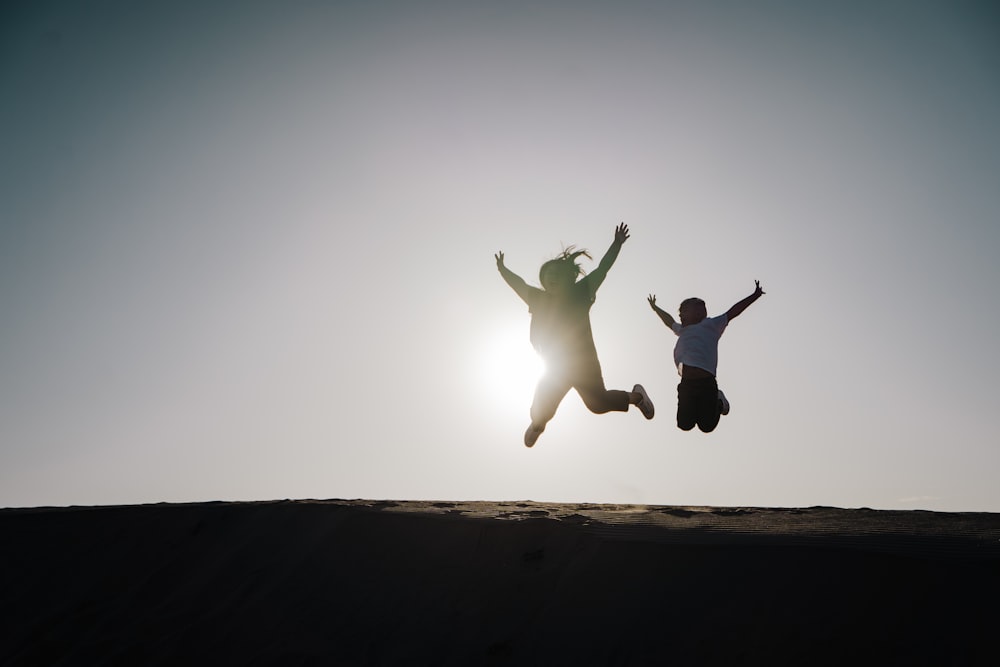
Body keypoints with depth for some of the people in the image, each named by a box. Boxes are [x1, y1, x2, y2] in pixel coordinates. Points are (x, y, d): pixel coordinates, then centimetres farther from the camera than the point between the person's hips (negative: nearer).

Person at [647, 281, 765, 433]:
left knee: (707, 426, -4)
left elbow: (733, 312, 8)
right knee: (684, 425, 3)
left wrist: (754, 296, 5)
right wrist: (655, 308, 53)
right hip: (686, 384, 6)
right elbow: (669, 321, 43)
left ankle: (719, 403, 26)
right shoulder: (683, 330, 24)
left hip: (705, 383, -6)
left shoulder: (710, 325, 9)